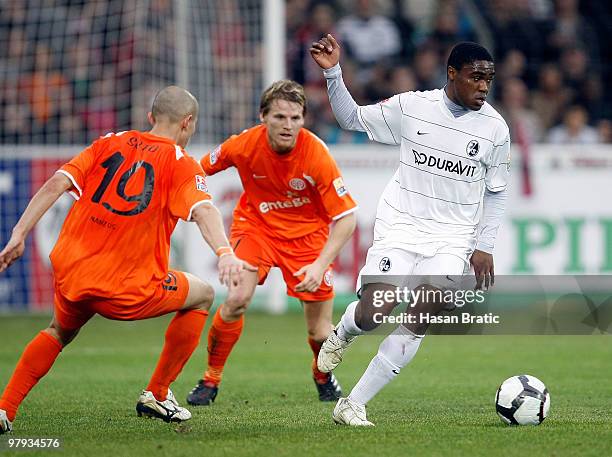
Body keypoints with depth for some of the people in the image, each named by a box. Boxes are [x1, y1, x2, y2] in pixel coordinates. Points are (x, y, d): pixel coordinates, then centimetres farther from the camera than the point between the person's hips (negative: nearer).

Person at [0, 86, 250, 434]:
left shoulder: (108, 144, 11)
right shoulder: (181, 163, 0)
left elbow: (55, 184, 1)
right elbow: (203, 210, -20)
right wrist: (225, 254, -34)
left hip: (71, 276, 5)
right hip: (128, 289, -5)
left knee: (60, 332, 36)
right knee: (203, 295, 21)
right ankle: (157, 395, 21)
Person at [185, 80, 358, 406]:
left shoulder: (316, 153, -27)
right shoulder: (244, 145, -22)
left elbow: (346, 217, -22)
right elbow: (198, 170, 0)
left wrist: (320, 264, -31)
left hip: (307, 232, -1)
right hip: (256, 225, 1)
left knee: (320, 334, -3)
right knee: (236, 299, -24)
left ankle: (323, 376, 33)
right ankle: (210, 380, -2)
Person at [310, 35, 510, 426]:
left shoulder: (495, 128, -1)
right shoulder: (412, 107, -3)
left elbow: (496, 192, 10)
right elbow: (353, 118, 9)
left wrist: (485, 246, 3)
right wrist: (333, 73, -5)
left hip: (452, 239, 1)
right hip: (400, 227, -1)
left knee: (418, 322, -13)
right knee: (373, 313, -16)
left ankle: (353, 405, -5)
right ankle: (342, 335, 24)